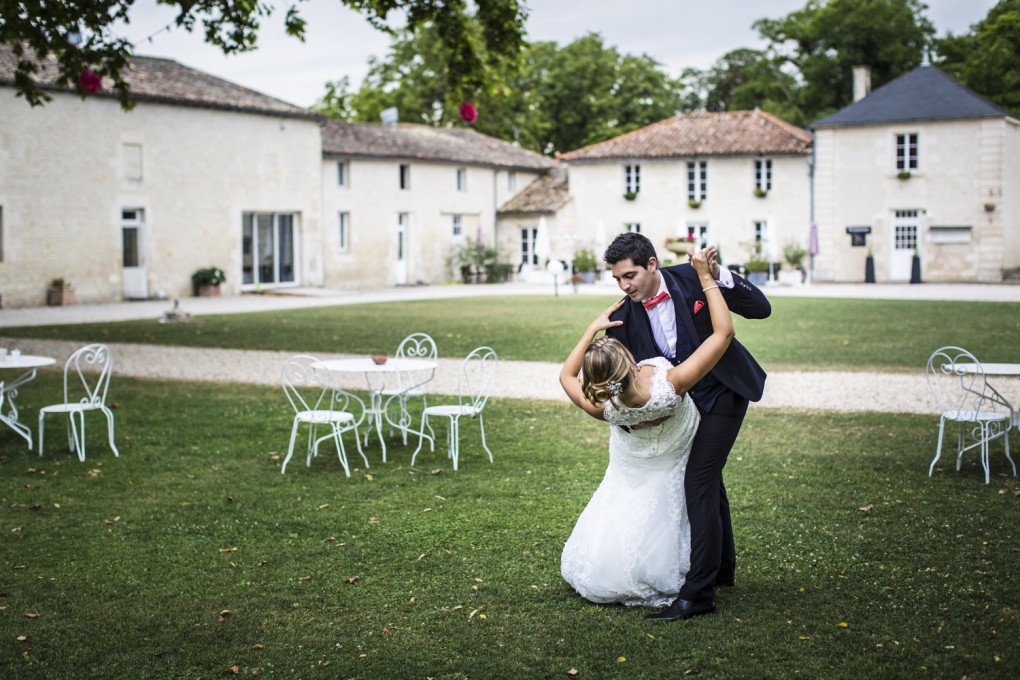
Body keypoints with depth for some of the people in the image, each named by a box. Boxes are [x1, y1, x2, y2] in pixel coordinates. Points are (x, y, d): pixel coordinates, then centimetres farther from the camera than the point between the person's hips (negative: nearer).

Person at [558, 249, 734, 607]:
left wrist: (592, 329, -13)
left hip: (632, 468, 1)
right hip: (670, 467, 0)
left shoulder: (603, 408, -36)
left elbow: (566, 374, -12)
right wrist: (706, 278, -31)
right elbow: (724, 332, -36)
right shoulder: (671, 385, -45)